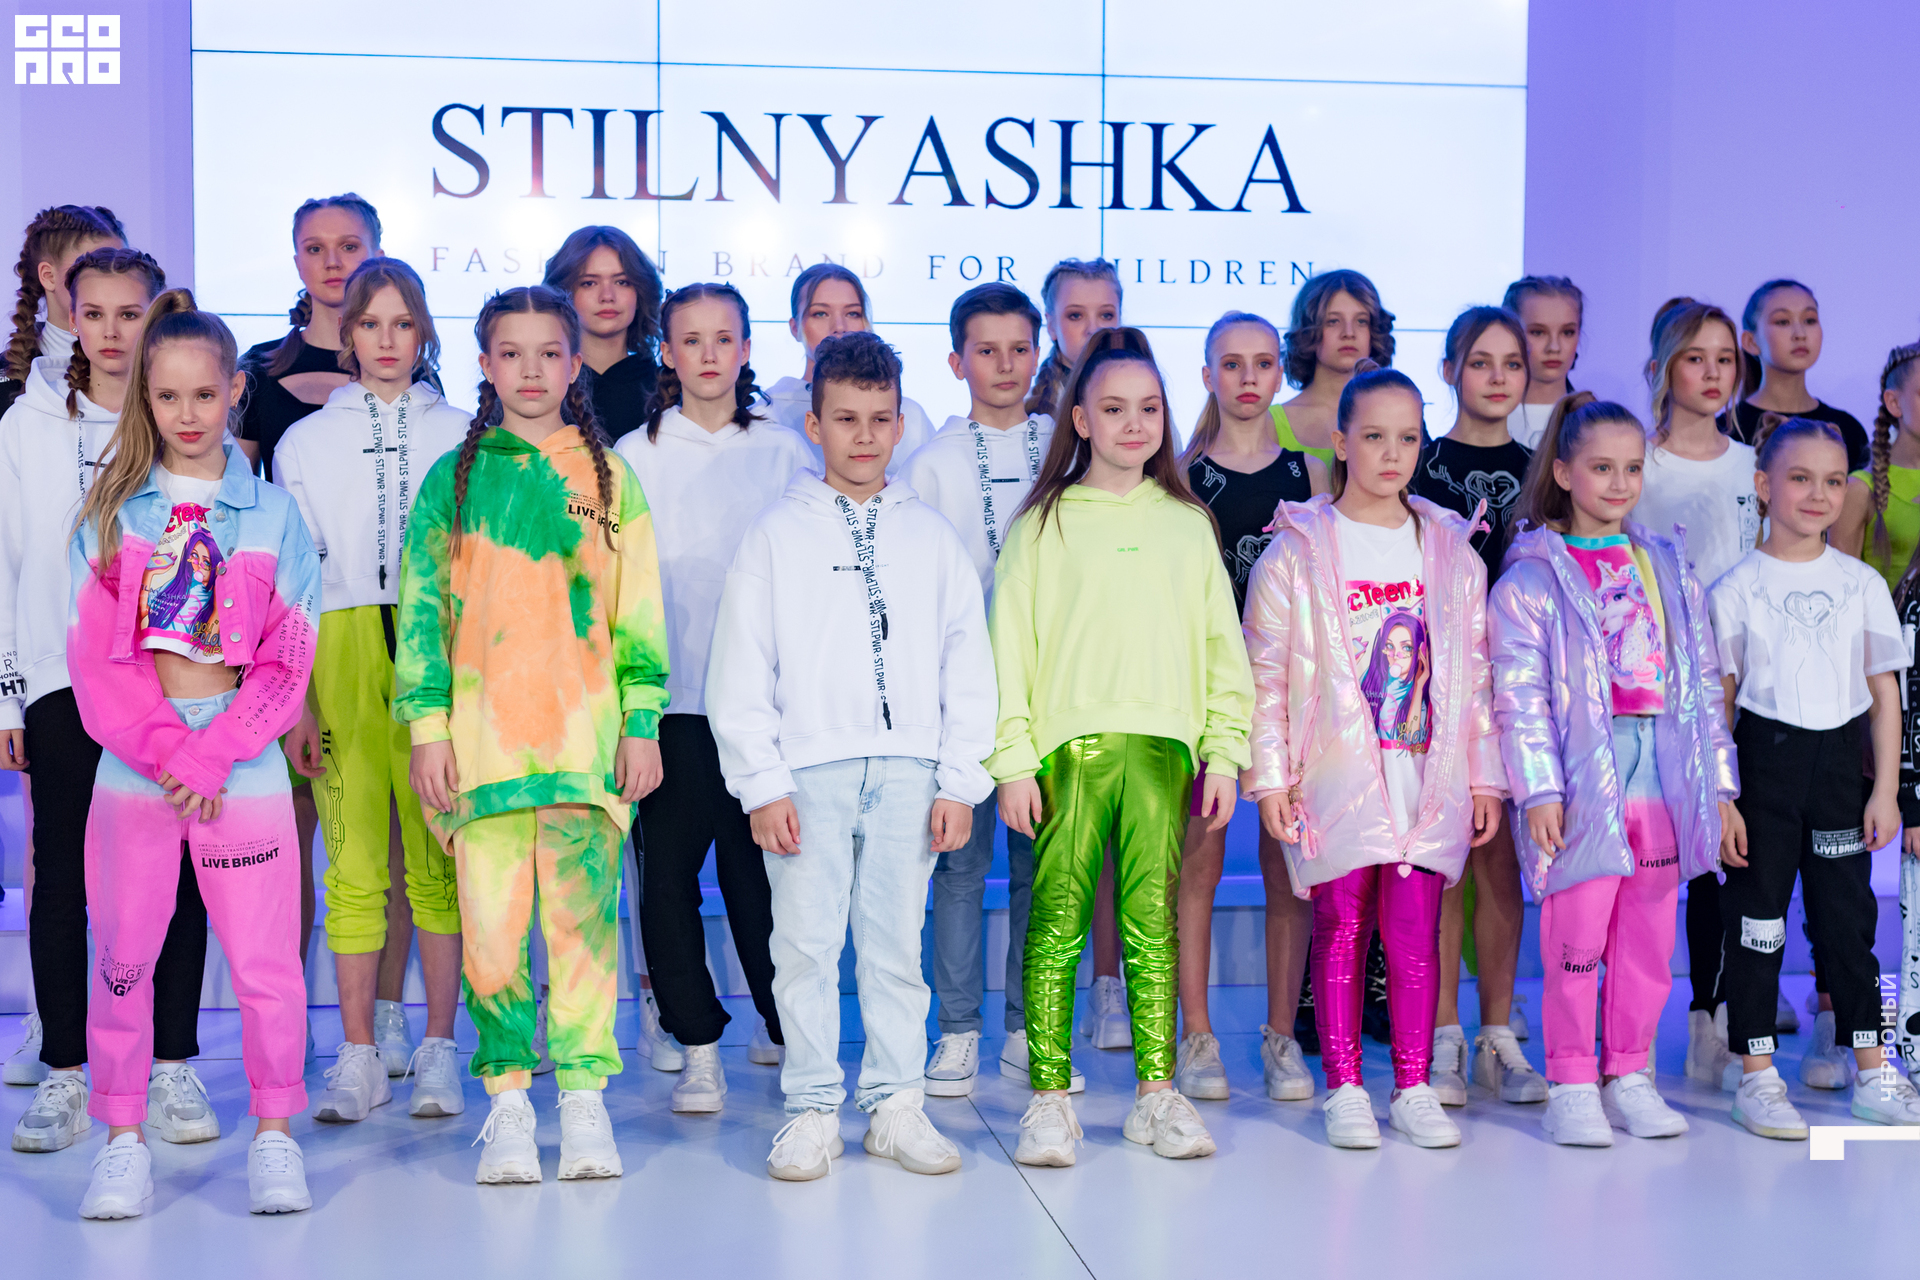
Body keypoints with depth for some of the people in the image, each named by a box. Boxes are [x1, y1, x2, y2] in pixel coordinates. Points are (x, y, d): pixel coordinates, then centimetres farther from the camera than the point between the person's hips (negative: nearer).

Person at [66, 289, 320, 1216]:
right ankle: (123, 1138, 18)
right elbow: (93, 653, 0)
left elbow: (288, 661, 0)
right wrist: (163, 749, -12)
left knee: (265, 960, 0)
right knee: (122, 957, 5)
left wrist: (212, 756, -11)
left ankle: (275, 1136, 14)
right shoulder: (110, 512, 5)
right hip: (132, 769, 1)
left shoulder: (274, 513, 4)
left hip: (243, 767, -1)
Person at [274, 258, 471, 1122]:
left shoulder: (460, 437, 12)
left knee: (436, 857, -4)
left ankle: (438, 1050, 2)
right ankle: (360, 1055, 3)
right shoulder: (304, 443, 14)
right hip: (342, 654, 1)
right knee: (353, 862, -2)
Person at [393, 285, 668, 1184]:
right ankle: (508, 1098, 12)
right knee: (490, 925, 0)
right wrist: (427, 723, -1)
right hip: (482, 731, 0)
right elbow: (420, 606, 7)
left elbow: (638, 613, 10)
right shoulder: (453, 477, 10)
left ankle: (584, 1096, 7)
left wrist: (643, 720, 3)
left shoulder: (610, 478, 10)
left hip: (586, 732, 0)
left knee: (584, 917, -2)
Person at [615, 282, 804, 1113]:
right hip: (669, 695, 0)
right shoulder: (634, 456, 8)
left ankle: (783, 1027, 19)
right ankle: (697, 1047, 9)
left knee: (758, 868, 1)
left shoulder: (784, 452, 10)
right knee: (667, 871, -2)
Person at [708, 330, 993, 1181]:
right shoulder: (776, 533, 6)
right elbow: (741, 671, 2)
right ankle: (812, 1109, 10)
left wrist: (960, 782, 2)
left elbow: (968, 664, 10)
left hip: (907, 772, 1)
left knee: (897, 944, 5)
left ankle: (896, 1105, 14)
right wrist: (761, 784, -6)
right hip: (807, 770, -1)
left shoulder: (930, 535, 12)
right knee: (805, 946, -1)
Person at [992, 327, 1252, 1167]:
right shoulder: (1044, 525, 6)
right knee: (1057, 925, -1)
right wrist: (1012, 760, -5)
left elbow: (1222, 644, 14)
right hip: (1069, 748, -2)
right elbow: (1010, 647, 2)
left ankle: (1157, 1092, 10)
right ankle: (1049, 1096, 4)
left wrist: (1224, 749, 6)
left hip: (1162, 747, 2)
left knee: (1153, 924, 4)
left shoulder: (1188, 524, 14)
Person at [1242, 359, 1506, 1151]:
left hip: (1428, 773, 2)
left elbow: (1475, 671, 12)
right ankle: (1345, 1090, 12)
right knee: (1341, 930, 2)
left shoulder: (1452, 550, 10)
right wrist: (1269, 774, -5)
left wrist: (1484, 774, 9)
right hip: (1337, 772, -2)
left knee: (1416, 931, 1)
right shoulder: (1298, 550, 0)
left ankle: (1414, 1090, 11)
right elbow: (1266, 672, -1)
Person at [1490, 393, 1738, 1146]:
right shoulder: (1532, 579, -1)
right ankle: (1572, 1085, 7)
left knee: (1649, 936, 8)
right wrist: (1538, 788, -16)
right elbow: (1520, 695, -8)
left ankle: (1629, 1075, 19)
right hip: (1581, 778, -4)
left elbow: (1702, 683, 15)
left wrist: (1719, 786, 12)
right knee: (1578, 937, -3)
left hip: (1663, 777, 5)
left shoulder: (1668, 570, 14)